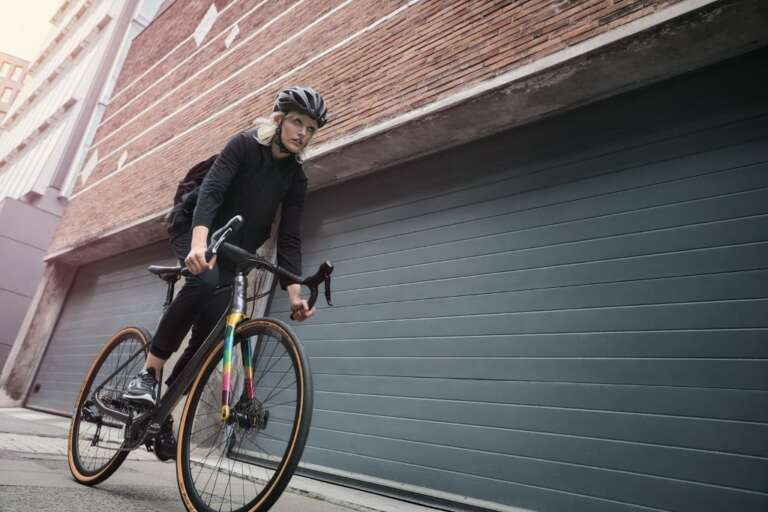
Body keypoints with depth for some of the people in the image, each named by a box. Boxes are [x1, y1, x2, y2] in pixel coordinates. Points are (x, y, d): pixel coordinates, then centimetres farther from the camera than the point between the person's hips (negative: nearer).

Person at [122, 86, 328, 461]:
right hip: (195, 230, -4)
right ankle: (148, 373, -23)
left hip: (232, 250, 4)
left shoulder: (296, 178, -3)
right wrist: (199, 243, -47)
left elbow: (289, 239, -9)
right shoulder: (244, 144, -14)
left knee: (210, 332, -8)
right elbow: (210, 191, -29)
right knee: (204, 279, -37)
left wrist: (294, 292, -22)